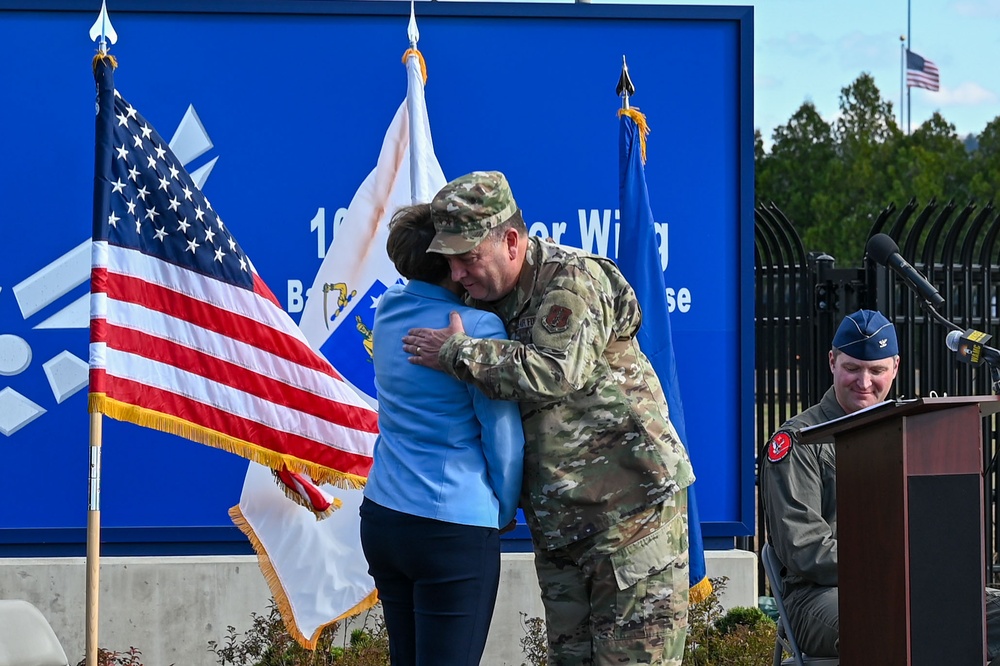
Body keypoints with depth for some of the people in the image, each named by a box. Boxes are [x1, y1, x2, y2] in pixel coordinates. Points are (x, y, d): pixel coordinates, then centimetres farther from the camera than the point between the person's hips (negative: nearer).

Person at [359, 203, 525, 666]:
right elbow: (504, 437, -9)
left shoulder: (388, 309, 4)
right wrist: (505, 511, 7)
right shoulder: (478, 327, -15)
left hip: (380, 518, 7)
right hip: (454, 530, -7)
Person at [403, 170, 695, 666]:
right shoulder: (485, 303, 12)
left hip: (631, 505, -8)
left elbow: (557, 372, -27)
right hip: (556, 521, 8)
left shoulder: (574, 280, -12)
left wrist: (457, 352, -19)